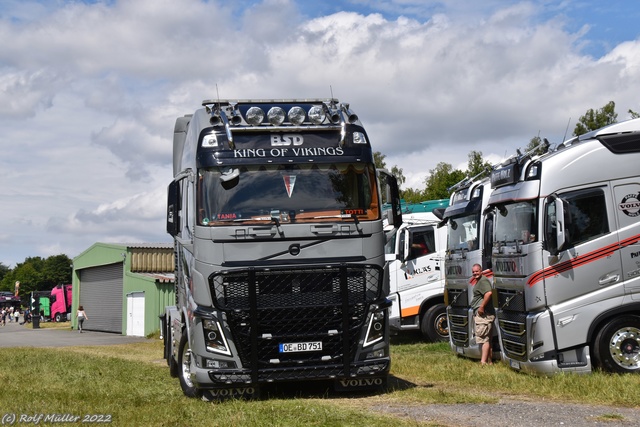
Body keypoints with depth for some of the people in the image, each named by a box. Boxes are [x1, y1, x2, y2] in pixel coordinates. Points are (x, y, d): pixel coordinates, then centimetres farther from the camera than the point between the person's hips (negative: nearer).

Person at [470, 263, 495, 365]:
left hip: (483, 315, -11)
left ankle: (483, 362, -16)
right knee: (488, 340, 14)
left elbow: (488, 293, -29)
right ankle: (490, 362, 21)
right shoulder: (478, 281, 20)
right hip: (481, 315, 11)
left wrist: (482, 307, -26)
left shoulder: (483, 281, -13)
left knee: (483, 339, -13)